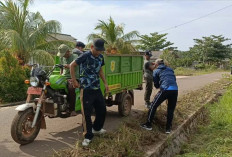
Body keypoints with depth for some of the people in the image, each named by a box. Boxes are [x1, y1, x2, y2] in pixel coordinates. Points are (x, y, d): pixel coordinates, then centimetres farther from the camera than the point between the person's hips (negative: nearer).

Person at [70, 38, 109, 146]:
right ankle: (88, 136, 9)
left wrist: (105, 83, 16)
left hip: (97, 88, 7)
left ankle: (96, 128, 38)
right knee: (87, 113, -3)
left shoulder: (100, 57, 8)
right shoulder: (85, 56, -13)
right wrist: (74, 81, -7)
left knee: (102, 109, 15)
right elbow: (72, 65, -7)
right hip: (86, 89, -7)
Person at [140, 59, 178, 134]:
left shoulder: (156, 71, 13)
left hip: (165, 90, -4)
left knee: (153, 106, 11)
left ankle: (148, 125, 17)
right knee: (171, 110, 18)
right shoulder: (170, 69, 24)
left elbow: (156, 85, 15)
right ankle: (168, 128, 22)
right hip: (175, 90, 4)